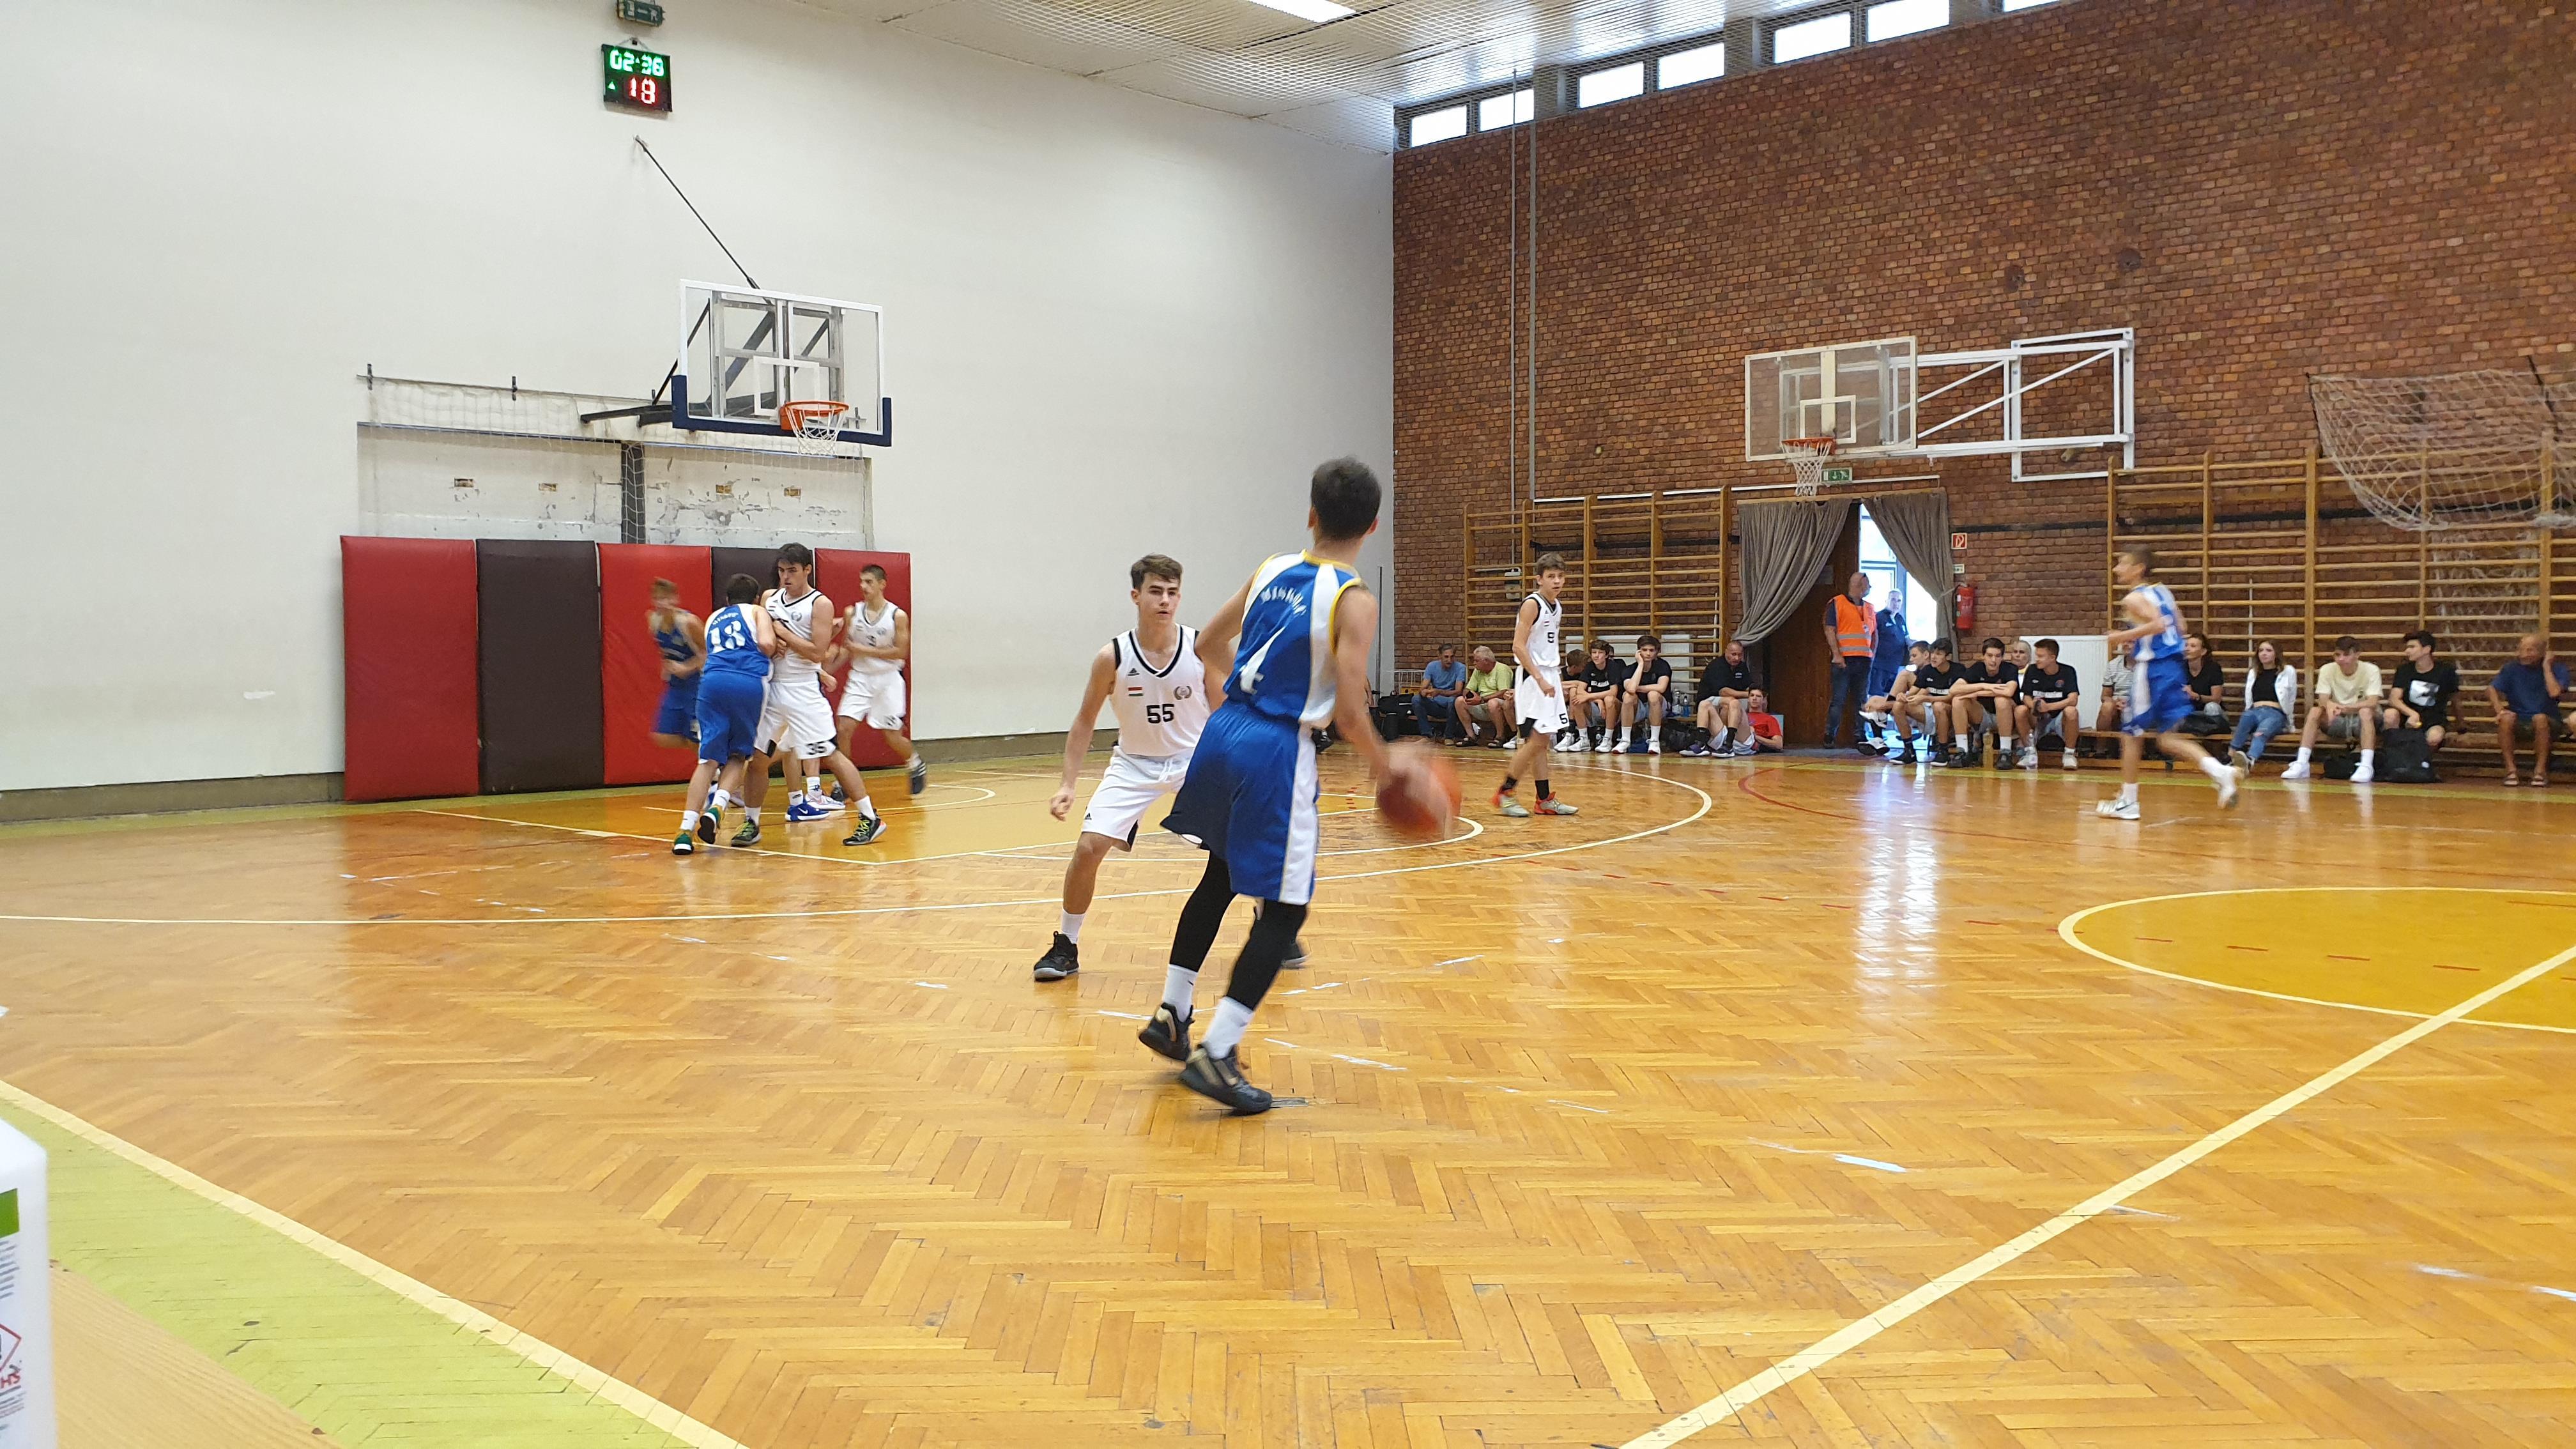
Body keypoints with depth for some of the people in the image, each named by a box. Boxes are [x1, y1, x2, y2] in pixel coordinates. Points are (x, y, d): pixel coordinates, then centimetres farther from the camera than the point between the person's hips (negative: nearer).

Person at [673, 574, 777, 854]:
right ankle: (717, 807, -11)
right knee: (738, 755, 14)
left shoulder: (713, 619, 33)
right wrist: (776, 647, 23)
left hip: (713, 681, 2)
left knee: (709, 759, 1)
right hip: (750, 683, -2)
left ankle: (687, 830, -11)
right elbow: (766, 644, 1)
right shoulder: (758, 611, 20)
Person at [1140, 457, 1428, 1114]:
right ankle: (1215, 1054, -2)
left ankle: (1170, 1015, 34)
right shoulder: (1355, 603, -12)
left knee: (1221, 875, 26)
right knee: (1285, 910, 4)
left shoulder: (1272, 571, 7)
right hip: (1277, 751, -7)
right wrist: (1386, 765, 1)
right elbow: (1348, 713, -16)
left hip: (1223, 733, 7)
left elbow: (1208, 644, 17)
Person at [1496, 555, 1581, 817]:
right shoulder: (1532, 605, -13)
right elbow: (1518, 647, -19)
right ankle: (1504, 793, -1)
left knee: (1541, 742, 10)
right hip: (1532, 678, -8)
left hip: (1548, 677, 8)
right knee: (1535, 741, -10)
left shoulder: (1557, 608, 13)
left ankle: (1545, 800, 14)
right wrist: (1540, 680, -23)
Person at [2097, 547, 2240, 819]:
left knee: (2131, 734, 5)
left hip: (2154, 670, -8)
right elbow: (2178, 627, 20)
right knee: (2167, 738, 11)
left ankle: (2127, 801, 10)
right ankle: (2221, 772, -7)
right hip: (2174, 666, 8)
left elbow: (2158, 624, -26)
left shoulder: (2134, 599, -11)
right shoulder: (2162, 591, 15)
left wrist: (2123, 636, -17)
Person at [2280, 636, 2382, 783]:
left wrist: (2347, 708, -45)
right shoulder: (2327, 670, -6)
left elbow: (2372, 703, -26)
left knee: (2366, 711, -35)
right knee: (2315, 711, -25)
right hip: (2337, 721, 2)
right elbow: (2323, 699, -17)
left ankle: (2366, 765, -42)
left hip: (2363, 721, -2)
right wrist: (2329, 704, -43)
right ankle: (2301, 764, -31)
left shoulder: (2371, 670, -13)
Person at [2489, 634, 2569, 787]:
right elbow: (2492, 689, -7)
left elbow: (2555, 693, -21)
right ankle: (2511, 768, -26)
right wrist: (2499, 709, -25)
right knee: (2506, 718, -32)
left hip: (2545, 725, -2)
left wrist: (2546, 667, -14)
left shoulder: (2557, 669, -2)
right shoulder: (2512, 669, 5)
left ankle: (2540, 769, -26)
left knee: (2540, 718, -36)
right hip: (2518, 725, 2)